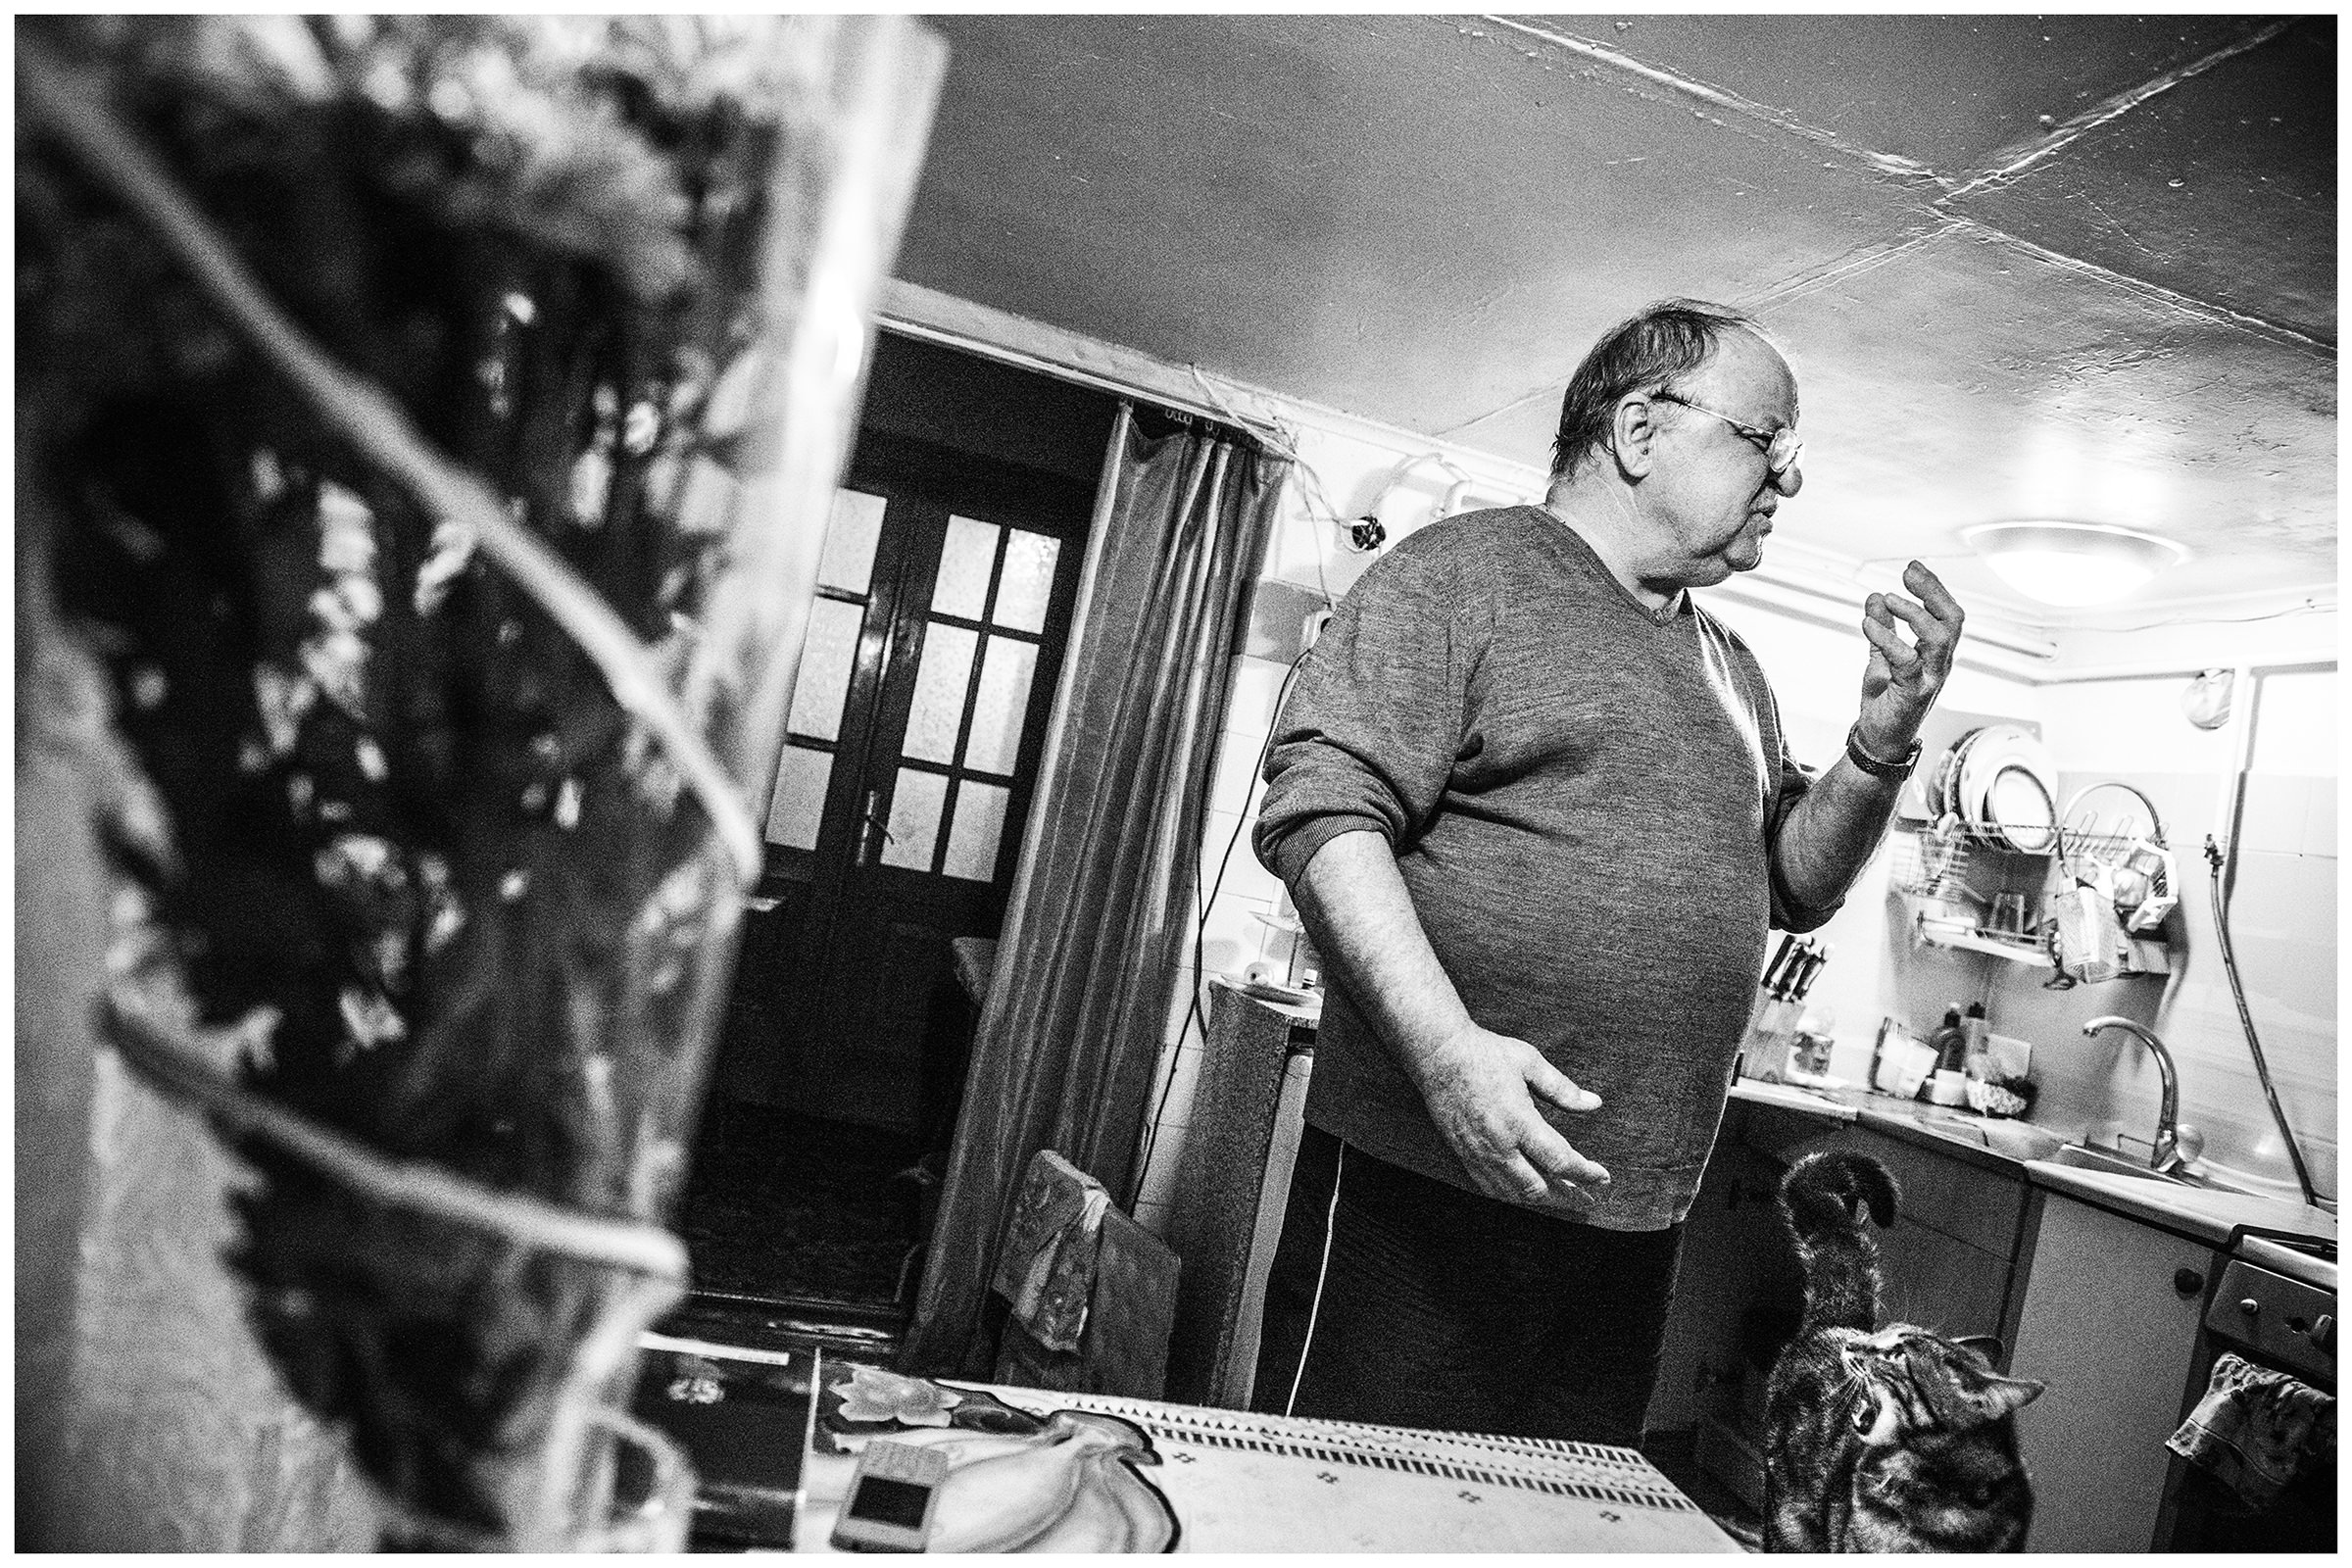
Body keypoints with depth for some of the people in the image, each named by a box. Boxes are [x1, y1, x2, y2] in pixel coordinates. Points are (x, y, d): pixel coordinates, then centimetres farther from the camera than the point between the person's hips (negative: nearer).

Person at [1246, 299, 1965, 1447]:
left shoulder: (1729, 668, 18)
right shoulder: (1466, 574, -7)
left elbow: (1797, 885, 20)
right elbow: (1321, 811, -17)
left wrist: (1884, 741, 3)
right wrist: (1445, 1049, -27)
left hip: (1637, 1216, 8)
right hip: (1426, 1187, -7)